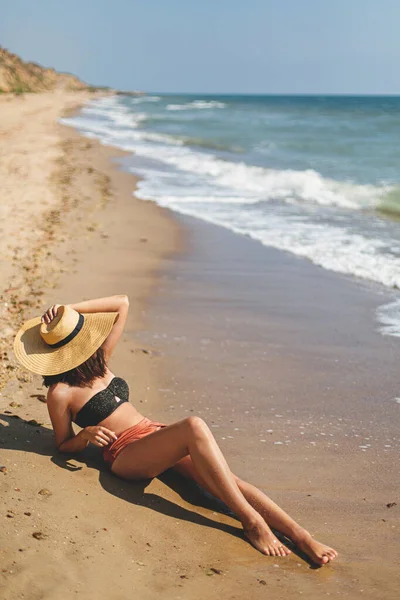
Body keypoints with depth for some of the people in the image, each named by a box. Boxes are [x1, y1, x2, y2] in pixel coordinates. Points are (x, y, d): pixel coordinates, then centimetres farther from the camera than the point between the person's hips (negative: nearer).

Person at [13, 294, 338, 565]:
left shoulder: (98, 362, 13)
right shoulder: (61, 393, -4)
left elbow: (122, 304, 14)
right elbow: (64, 444, 7)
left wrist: (70, 309, 5)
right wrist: (86, 435, -16)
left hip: (156, 433, 7)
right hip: (128, 455, -7)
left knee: (226, 480, -20)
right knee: (194, 427, -36)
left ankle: (302, 536, -31)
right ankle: (251, 520, -36)